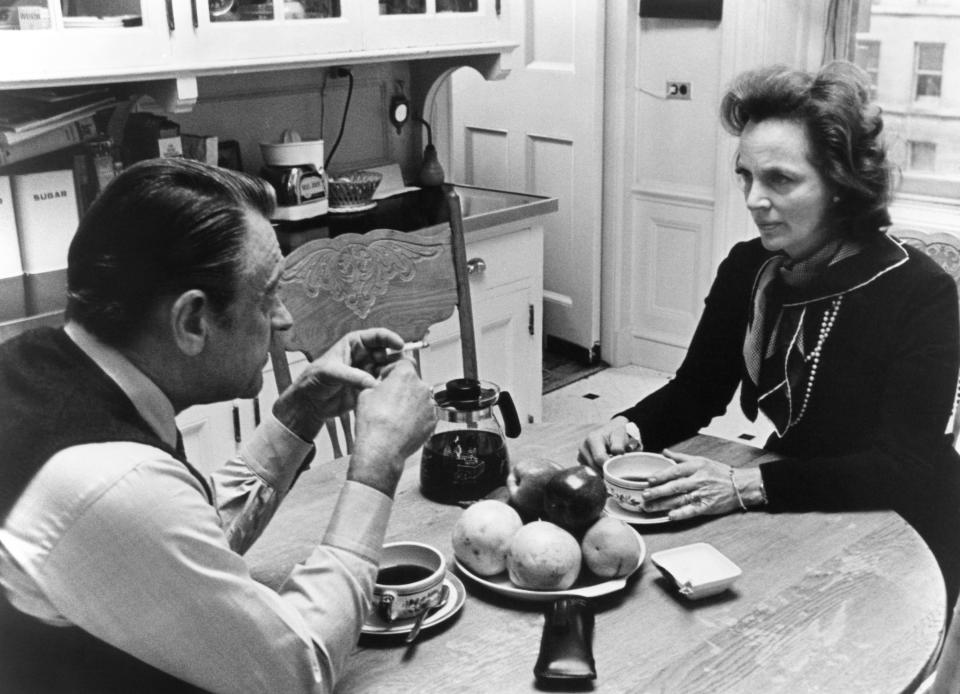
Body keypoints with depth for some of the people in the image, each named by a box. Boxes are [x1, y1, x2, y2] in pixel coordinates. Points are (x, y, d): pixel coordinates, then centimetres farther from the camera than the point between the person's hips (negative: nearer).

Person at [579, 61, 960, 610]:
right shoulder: (748, 269, -2)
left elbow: (903, 467, -24)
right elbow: (696, 390, 6)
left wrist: (747, 486, -35)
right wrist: (631, 428, -17)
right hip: (795, 523, 5)